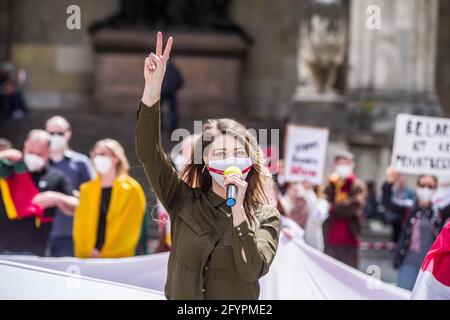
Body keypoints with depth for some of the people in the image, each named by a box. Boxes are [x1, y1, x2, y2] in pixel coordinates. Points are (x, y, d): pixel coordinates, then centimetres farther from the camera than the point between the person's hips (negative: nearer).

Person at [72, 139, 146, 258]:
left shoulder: (131, 189, 1)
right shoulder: (86, 189, 14)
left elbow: (130, 228, -6)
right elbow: (81, 225, 11)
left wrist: (102, 253, -11)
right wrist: (85, 252, -4)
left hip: (118, 258, -4)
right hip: (87, 258, 4)